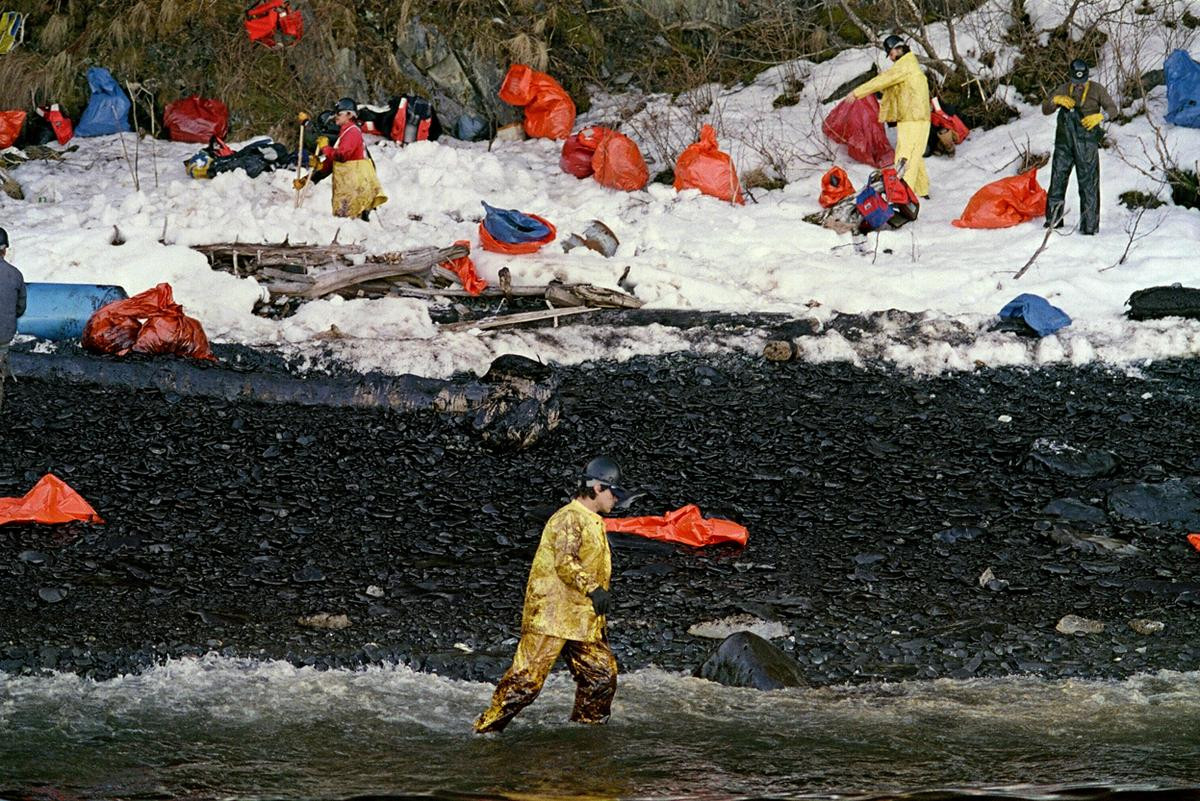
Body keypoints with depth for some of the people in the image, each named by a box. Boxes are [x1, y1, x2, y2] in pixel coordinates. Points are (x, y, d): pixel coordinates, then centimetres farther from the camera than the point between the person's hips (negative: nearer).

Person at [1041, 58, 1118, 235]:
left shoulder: (1096, 90, 5)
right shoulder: (1063, 90, 13)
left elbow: (1112, 108, 4)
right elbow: (1045, 109, 11)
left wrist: (1100, 116, -16)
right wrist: (1056, 100, -9)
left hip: (1087, 141, -3)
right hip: (1064, 141, 3)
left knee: (1088, 183, -8)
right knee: (1057, 180, 4)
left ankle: (1089, 225, -8)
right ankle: (1053, 220, 15)